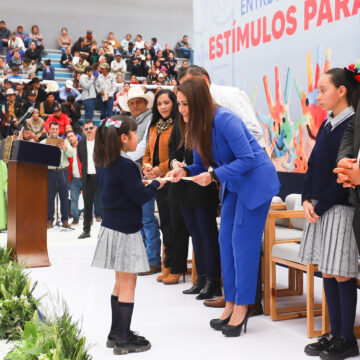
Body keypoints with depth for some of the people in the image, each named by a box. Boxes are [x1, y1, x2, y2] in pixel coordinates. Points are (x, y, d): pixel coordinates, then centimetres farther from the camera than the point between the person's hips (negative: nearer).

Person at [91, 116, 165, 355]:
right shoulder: (126, 166, -19)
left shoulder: (105, 164, 8)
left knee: (121, 282, 18)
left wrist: (140, 183, 11)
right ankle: (124, 340, 6)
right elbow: (140, 197, -15)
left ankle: (116, 333, 26)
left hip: (112, 226, 9)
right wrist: (157, 184, -1)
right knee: (128, 284, -1)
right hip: (125, 231, -9)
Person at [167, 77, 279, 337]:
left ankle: (242, 307, 3)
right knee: (226, 242, 6)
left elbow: (247, 159, -25)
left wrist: (214, 176, -31)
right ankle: (231, 304, 15)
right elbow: (202, 165, 7)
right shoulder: (195, 127, 1)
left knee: (243, 243, -7)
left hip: (256, 181, -9)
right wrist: (185, 172, -14)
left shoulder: (224, 120, -25)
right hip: (233, 184, 9)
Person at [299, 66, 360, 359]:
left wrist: (321, 205, -14)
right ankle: (334, 334, 21)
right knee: (326, 273, 11)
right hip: (318, 208, 8)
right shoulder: (327, 125, 13)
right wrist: (307, 201, 0)